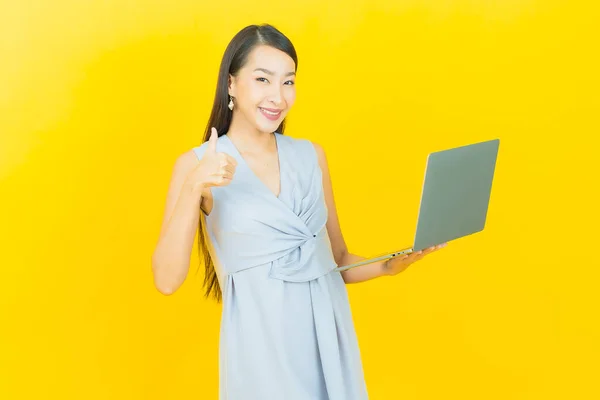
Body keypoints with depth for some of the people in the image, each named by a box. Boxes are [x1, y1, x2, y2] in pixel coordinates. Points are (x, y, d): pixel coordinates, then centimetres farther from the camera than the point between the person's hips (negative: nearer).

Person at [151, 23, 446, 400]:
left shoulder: (312, 156, 7)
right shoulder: (197, 164, -4)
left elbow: (339, 262, 12)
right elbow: (167, 280, -13)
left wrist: (389, 265, -6)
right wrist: (194, 188, -22)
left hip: (330, 335, 4)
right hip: (262, 341, -4)